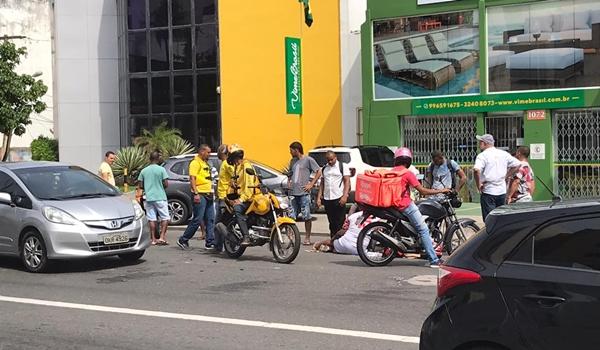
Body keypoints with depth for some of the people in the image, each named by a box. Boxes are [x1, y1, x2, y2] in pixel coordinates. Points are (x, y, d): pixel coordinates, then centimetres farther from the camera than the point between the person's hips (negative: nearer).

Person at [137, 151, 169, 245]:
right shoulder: (161, 169, -7)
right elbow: (166, 184, -9)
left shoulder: (144, 171, 5)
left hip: (149, 198, 4)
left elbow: (140, 186, 5)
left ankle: (153, 239, 6)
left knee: (151, 219, 6)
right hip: (160, 197, -4)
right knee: (165, 217, 3)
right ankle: (162, 237, -9)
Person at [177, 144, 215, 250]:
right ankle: (183, 240, 1)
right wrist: (196, 194, -24)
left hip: (208, 195, 9)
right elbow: (192, 178, -17)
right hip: (200, 195, -9)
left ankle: (210, 243, 5)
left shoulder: (205, 163, 21)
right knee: (197, 219, -9)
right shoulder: (195, 162, -8)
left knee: (210, 220, 4)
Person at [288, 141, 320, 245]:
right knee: (291, 217, 3)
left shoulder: (308, 160, -2)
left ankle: (307, 238, 3)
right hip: (293, 193, 6)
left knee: (306, 216, -3)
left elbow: (318, 172, -4)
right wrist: (288, 183, 14)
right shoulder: (292, 161, 19)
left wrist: (311, 184, -8)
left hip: (304, 193, -6)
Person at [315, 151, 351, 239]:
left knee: (340, 222, -6)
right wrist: (319, 198, 9)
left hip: (339, 198, -5)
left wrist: (345, 196, -15)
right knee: (332, 222, 8)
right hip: (327, 199, 5)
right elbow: (322, 184, 18)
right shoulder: (324, 168, 16)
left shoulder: (343, 166, 2)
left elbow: (347, 181, -4)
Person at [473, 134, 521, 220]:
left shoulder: (482, 155, -9)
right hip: (502, 190, 6)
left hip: (488, 191, -6)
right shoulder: (503, 154, 9)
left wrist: (478, 185, -13)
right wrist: (506, 176, 12)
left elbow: (476, 170, -26)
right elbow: (518, 164, 12)